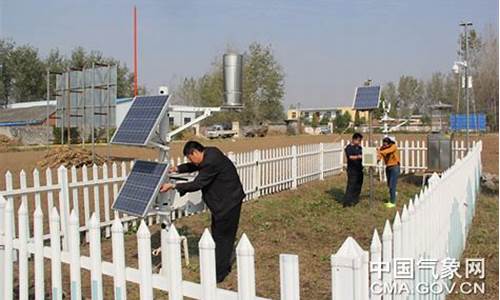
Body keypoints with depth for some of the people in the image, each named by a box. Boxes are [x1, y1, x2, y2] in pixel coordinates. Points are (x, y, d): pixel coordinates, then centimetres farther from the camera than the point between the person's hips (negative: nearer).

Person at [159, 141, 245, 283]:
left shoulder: (211, 162, -26)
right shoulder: (209, 153, 4)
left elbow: (197, 184, -24)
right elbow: (194, 166, 21)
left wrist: (173, 186, -20)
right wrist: (176, 169, 9)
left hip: (228, 202, -10)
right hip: (222, 201, 10)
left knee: (222, 236, -3)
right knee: (218, 234, 18)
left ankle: (218, 274, 7)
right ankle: (224, 267, 31)